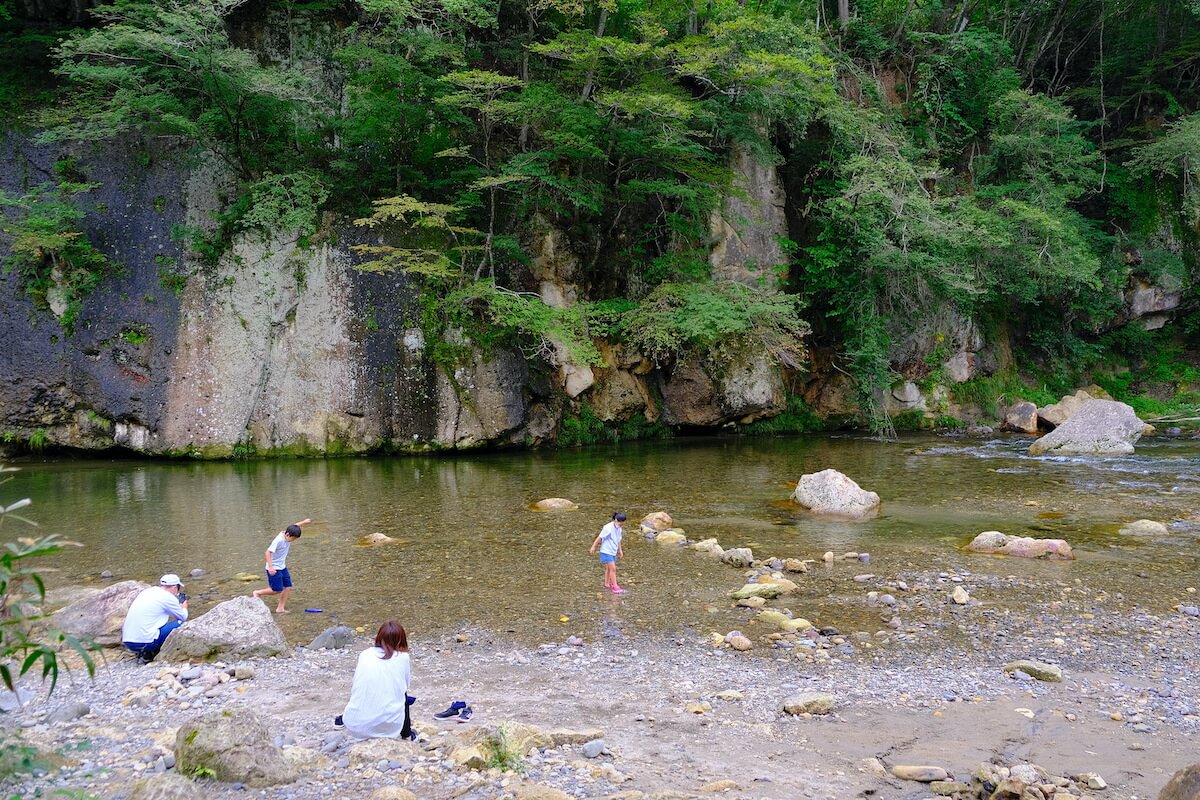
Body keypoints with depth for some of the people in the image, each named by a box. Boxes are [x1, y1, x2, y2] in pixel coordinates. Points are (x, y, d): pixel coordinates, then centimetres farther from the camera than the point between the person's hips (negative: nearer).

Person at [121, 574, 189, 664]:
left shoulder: (147, 591, 16)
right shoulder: (168, 597, -6)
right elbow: (183, 617, 7)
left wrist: (178, 605, 35)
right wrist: (184, 607, 29)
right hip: (144, 642, -8)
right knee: (180, 623, 2)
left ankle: (144, 653, 10)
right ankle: (149, 656, -1)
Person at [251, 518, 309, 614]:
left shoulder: (287, 534, -2)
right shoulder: (279, 540, -25)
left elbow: (294, 526, 21)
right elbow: (268, 552, -27)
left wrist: (304, 522, 27)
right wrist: (270, 567, -33)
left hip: (282, 567, 9)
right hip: (274, 569, -9)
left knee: (288, 587, 2)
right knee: (277, 590, -6)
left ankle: (280, 608, 9)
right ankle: (258, 592, 15)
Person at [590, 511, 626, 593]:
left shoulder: (619, 528, 2)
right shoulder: (608, 528, -22)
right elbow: (600, 538, -13)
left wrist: (620, 550, 19)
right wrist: (593, 547, -5)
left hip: (613, 552, 8)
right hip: (606, 551, -8)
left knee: (608, 568, 18)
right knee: (613, 568, -11)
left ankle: (607, 584, 31)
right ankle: (615, 587, -10)